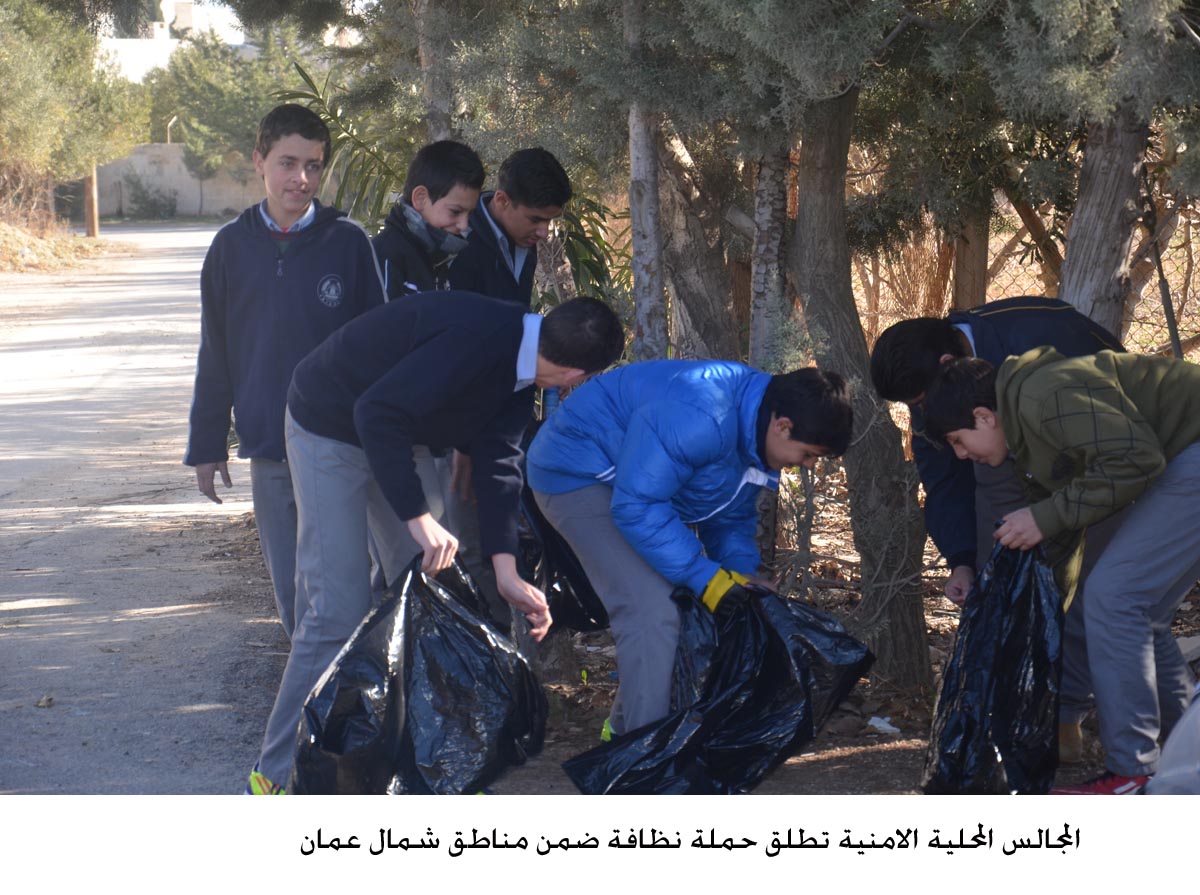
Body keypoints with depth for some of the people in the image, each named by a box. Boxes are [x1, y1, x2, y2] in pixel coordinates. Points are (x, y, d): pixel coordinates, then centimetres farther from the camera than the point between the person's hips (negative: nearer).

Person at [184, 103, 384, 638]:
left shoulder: (348, 242, -1)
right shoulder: (232, 246, 4)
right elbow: (215, 355, 10)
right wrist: (206, 446, 10)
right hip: (270, 452, 2)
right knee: (292, 593, 5)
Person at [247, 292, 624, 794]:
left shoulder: (515, 380, -4)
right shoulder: (477, 340, -33)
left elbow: (497, 463, -5)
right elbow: (378, 412, -37)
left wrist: (506, 570, -15)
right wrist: (418, 515, -37)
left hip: (393, 436, 9)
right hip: (329, 428, -9)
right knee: (337, 612, -12)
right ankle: (278, 776, -4)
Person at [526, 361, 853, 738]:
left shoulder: (757, 426, -2)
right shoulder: (702, 419, -36)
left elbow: (732, 518, 11)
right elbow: (635, 506, -35)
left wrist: (744, 572, -8)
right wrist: (706, 577, -31)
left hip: (639, 479, 10)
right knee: (652, 611, -22)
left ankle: (626, 727, 21)